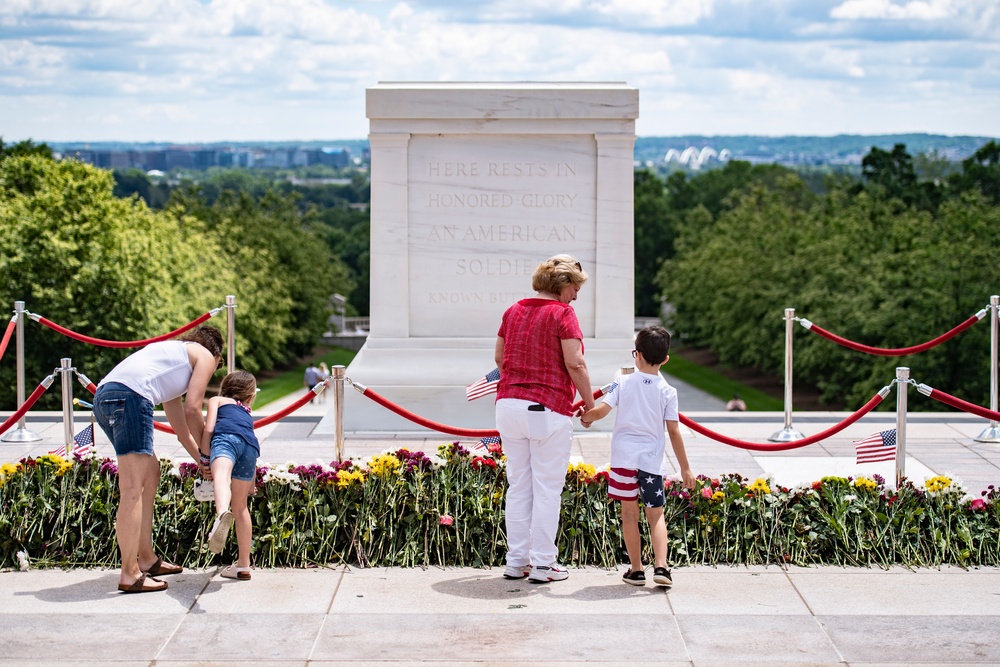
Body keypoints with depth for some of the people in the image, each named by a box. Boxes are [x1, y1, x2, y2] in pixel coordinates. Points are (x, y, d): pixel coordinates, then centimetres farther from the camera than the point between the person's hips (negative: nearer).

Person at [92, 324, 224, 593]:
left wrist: (201, 460, 34)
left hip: (103, 396, 9)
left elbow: (181, 427, 38)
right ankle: (129, 575, -12)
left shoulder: (174, 353, 38)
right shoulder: (205, 356, 16)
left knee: (151, 471, 21)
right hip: (130, 395, -9)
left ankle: (146, 559, 25)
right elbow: (192, 409, 5)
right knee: (133, 488, -10)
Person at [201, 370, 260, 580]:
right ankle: (243, 565, 21)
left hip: (226, 436, -5)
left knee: (221, 477, -34)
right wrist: (252, 483, 51)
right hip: (250, 445, 5)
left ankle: (222, 514, -69)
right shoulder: (247, 413, 42)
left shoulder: (217, 400, 30)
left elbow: (208, 428, 11)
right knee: (240, 506, 17)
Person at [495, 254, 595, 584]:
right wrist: (590, 403, -4)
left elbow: (498, 356, 19)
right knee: (547, 488, 1)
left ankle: (516, 561, 15)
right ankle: (542, 564, 4)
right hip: (548, 409, -6)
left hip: (509, 405, 7)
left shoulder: (514, 311, 12)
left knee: (518, 486, 12)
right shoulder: (562, 313, -8)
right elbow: (575, 363, -14)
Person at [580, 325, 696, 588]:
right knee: (656, 515, 8)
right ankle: (661, 566, -8)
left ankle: (636, 569, 11)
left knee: (629, 513, 9)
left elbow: (602, 410, -10)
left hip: (624, 457, 0)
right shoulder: (668, 392, -1)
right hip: (652, 460, 0)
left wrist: (587, 417, 13)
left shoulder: (623, 382, -3)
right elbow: (674, 431, -2)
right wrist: (685, 468, 3)